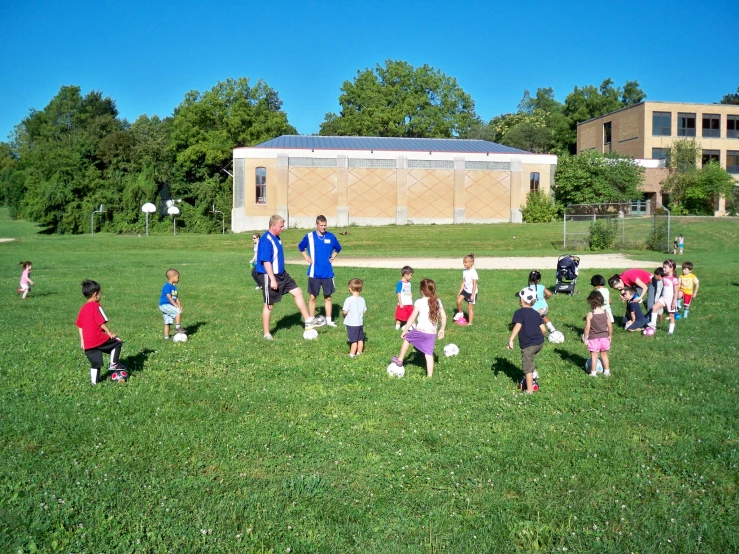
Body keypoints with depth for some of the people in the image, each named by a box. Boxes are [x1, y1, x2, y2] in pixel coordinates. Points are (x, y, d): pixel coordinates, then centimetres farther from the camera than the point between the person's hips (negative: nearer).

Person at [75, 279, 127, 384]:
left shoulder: (83, 308, 16)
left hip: (87, 343, 8)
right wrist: (109, 332, -5)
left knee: (95, 363, 14)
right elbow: (102, 323, -15)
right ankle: (113, 364, 9)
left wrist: (82, 340, 24)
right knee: (117, 342, 10)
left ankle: (94, 380, 15)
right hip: (98, 339, -8)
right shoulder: (96, 306, -9)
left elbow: (79, 325, 20)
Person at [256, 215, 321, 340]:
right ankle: (266, 334, 15)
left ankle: (308, 321, 17)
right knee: (269, 304, 2)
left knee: (297, 292, 9)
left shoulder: (276, 238, 8)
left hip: (281, 274, 10)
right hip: (269, 276, -9)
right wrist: (272, 279, -25)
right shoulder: (266, 240, -21)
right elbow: (266, 262, -24)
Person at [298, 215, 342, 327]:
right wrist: (307, 258, 4)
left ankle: (329, 320, 17)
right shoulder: (309, 236, -3)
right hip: (314, 273, -2)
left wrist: (332, 257, 7)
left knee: (328, 297, 8)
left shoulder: (331, 237, 1)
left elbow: (338, 248, 19)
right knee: (312, 297, 4)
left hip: (327, 273, 2)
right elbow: (301, 247, 14)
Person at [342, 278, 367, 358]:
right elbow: (364, 311, 6)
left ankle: (352, 354, 5)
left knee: (354, 340, -1)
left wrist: (342, 312, 2)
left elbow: (345, 312, -19)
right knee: (360, 339, 16)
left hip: (351, 323, -6)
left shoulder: (349, 300, -18)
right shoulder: (362, 300, 0)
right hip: (360, 323, 6)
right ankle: (359, 352, 27)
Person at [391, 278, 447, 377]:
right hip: (433, 334, 3)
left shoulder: (419, 302, -10)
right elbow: (443, 316, 6)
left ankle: (400, 360, 34)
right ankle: (430, 376, 4)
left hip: (420, 331, -3)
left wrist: (405, 330, -1)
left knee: (407, 338, 24)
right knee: (429, 354, 8)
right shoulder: (437, 301, 4)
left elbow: (412, 318, -9)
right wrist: (442, 329, 17)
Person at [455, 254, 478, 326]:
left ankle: (470, 323, 12)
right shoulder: (464, 271, 3)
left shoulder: (473, 272, -18)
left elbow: (474, 284, -18)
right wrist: (459, 292, 4)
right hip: (465, 290, 6)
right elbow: (463, 282, 7)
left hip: (472, 292, -6)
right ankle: (460, 313, 14)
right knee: (458, 301, -13)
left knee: (470, 308, 1)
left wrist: (472, 295, -19)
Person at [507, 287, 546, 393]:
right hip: (540, 343, 6)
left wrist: (511, 339, -26)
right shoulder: (536, 313, 12)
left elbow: (518, 326, -22)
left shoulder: (519, 312, -5)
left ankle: (529, 390, 8)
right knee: (530, 359, 33)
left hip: (528, 345, -6)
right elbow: (543, 329, 7)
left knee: (527, 367, 4)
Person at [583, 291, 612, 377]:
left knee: (594, 356, 4)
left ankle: (593, 373, 8)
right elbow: (610, 326, 1)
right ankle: (607, 371, 25)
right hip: (604, 338, 4)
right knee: (604, 355, 17)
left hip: (593, 339, -4)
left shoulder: (590, 314, -15)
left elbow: (587, 328, -13)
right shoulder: (606, 313, -4)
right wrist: (610, 336, 15)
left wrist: (585, 338, -3)